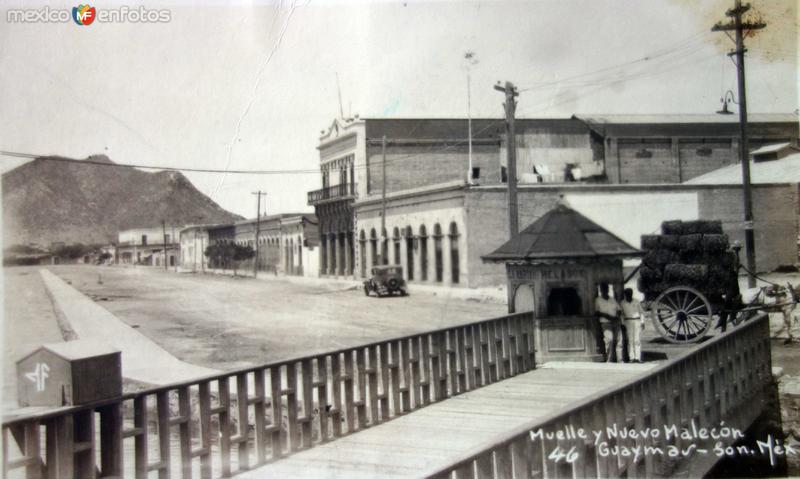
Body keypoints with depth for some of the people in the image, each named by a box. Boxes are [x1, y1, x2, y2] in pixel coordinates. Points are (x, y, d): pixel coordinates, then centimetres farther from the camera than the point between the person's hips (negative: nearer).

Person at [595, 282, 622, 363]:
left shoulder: (613, 300, 19)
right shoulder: (598, 300, 5)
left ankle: (620, 360, 4)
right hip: (606, 323, -5)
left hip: (616, 323, 5)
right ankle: (609, 360, -19)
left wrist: (617, 317, -3)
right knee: (609, 339, -22)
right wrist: (606, 316, -15)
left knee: (619, 340, -3)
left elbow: (618, 310, 18)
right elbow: (596, 312, -2)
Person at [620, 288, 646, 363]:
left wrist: (642, 322, -1)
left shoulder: (636, 302, 0)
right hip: (628, 322, 1)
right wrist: (623, 324, 5)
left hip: (637, 321, -1)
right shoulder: (622, 303, 2)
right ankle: (631, 358, -2)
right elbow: (621, 314, 10)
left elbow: (641, 312, 6)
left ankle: (637, 357, -8)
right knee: (630, 340, -5)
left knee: (637, 340, -8)